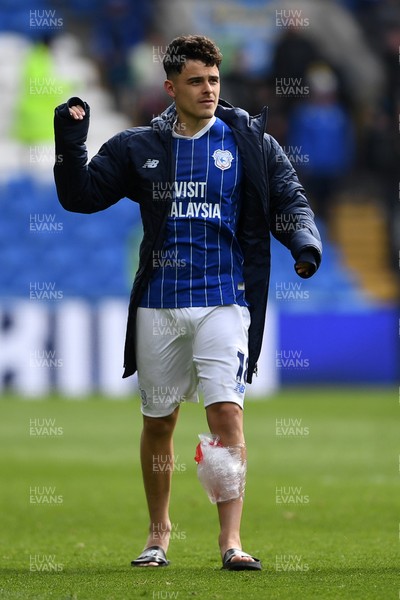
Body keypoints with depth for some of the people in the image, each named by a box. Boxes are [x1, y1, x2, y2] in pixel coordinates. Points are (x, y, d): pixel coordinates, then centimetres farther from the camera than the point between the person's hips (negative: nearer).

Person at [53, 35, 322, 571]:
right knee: (158, 421, 9)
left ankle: (231, 540, -16)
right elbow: (81, 196, 9)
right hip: (158, 304, 2)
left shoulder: (251, 143, 4)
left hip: (224, 300, -2)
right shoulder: (139, 148, 8)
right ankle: (158, 532, 25)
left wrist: (304, 239, -18)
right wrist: (70, 144, -6)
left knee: (226, 411, -15)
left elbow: (290, 201, 2)